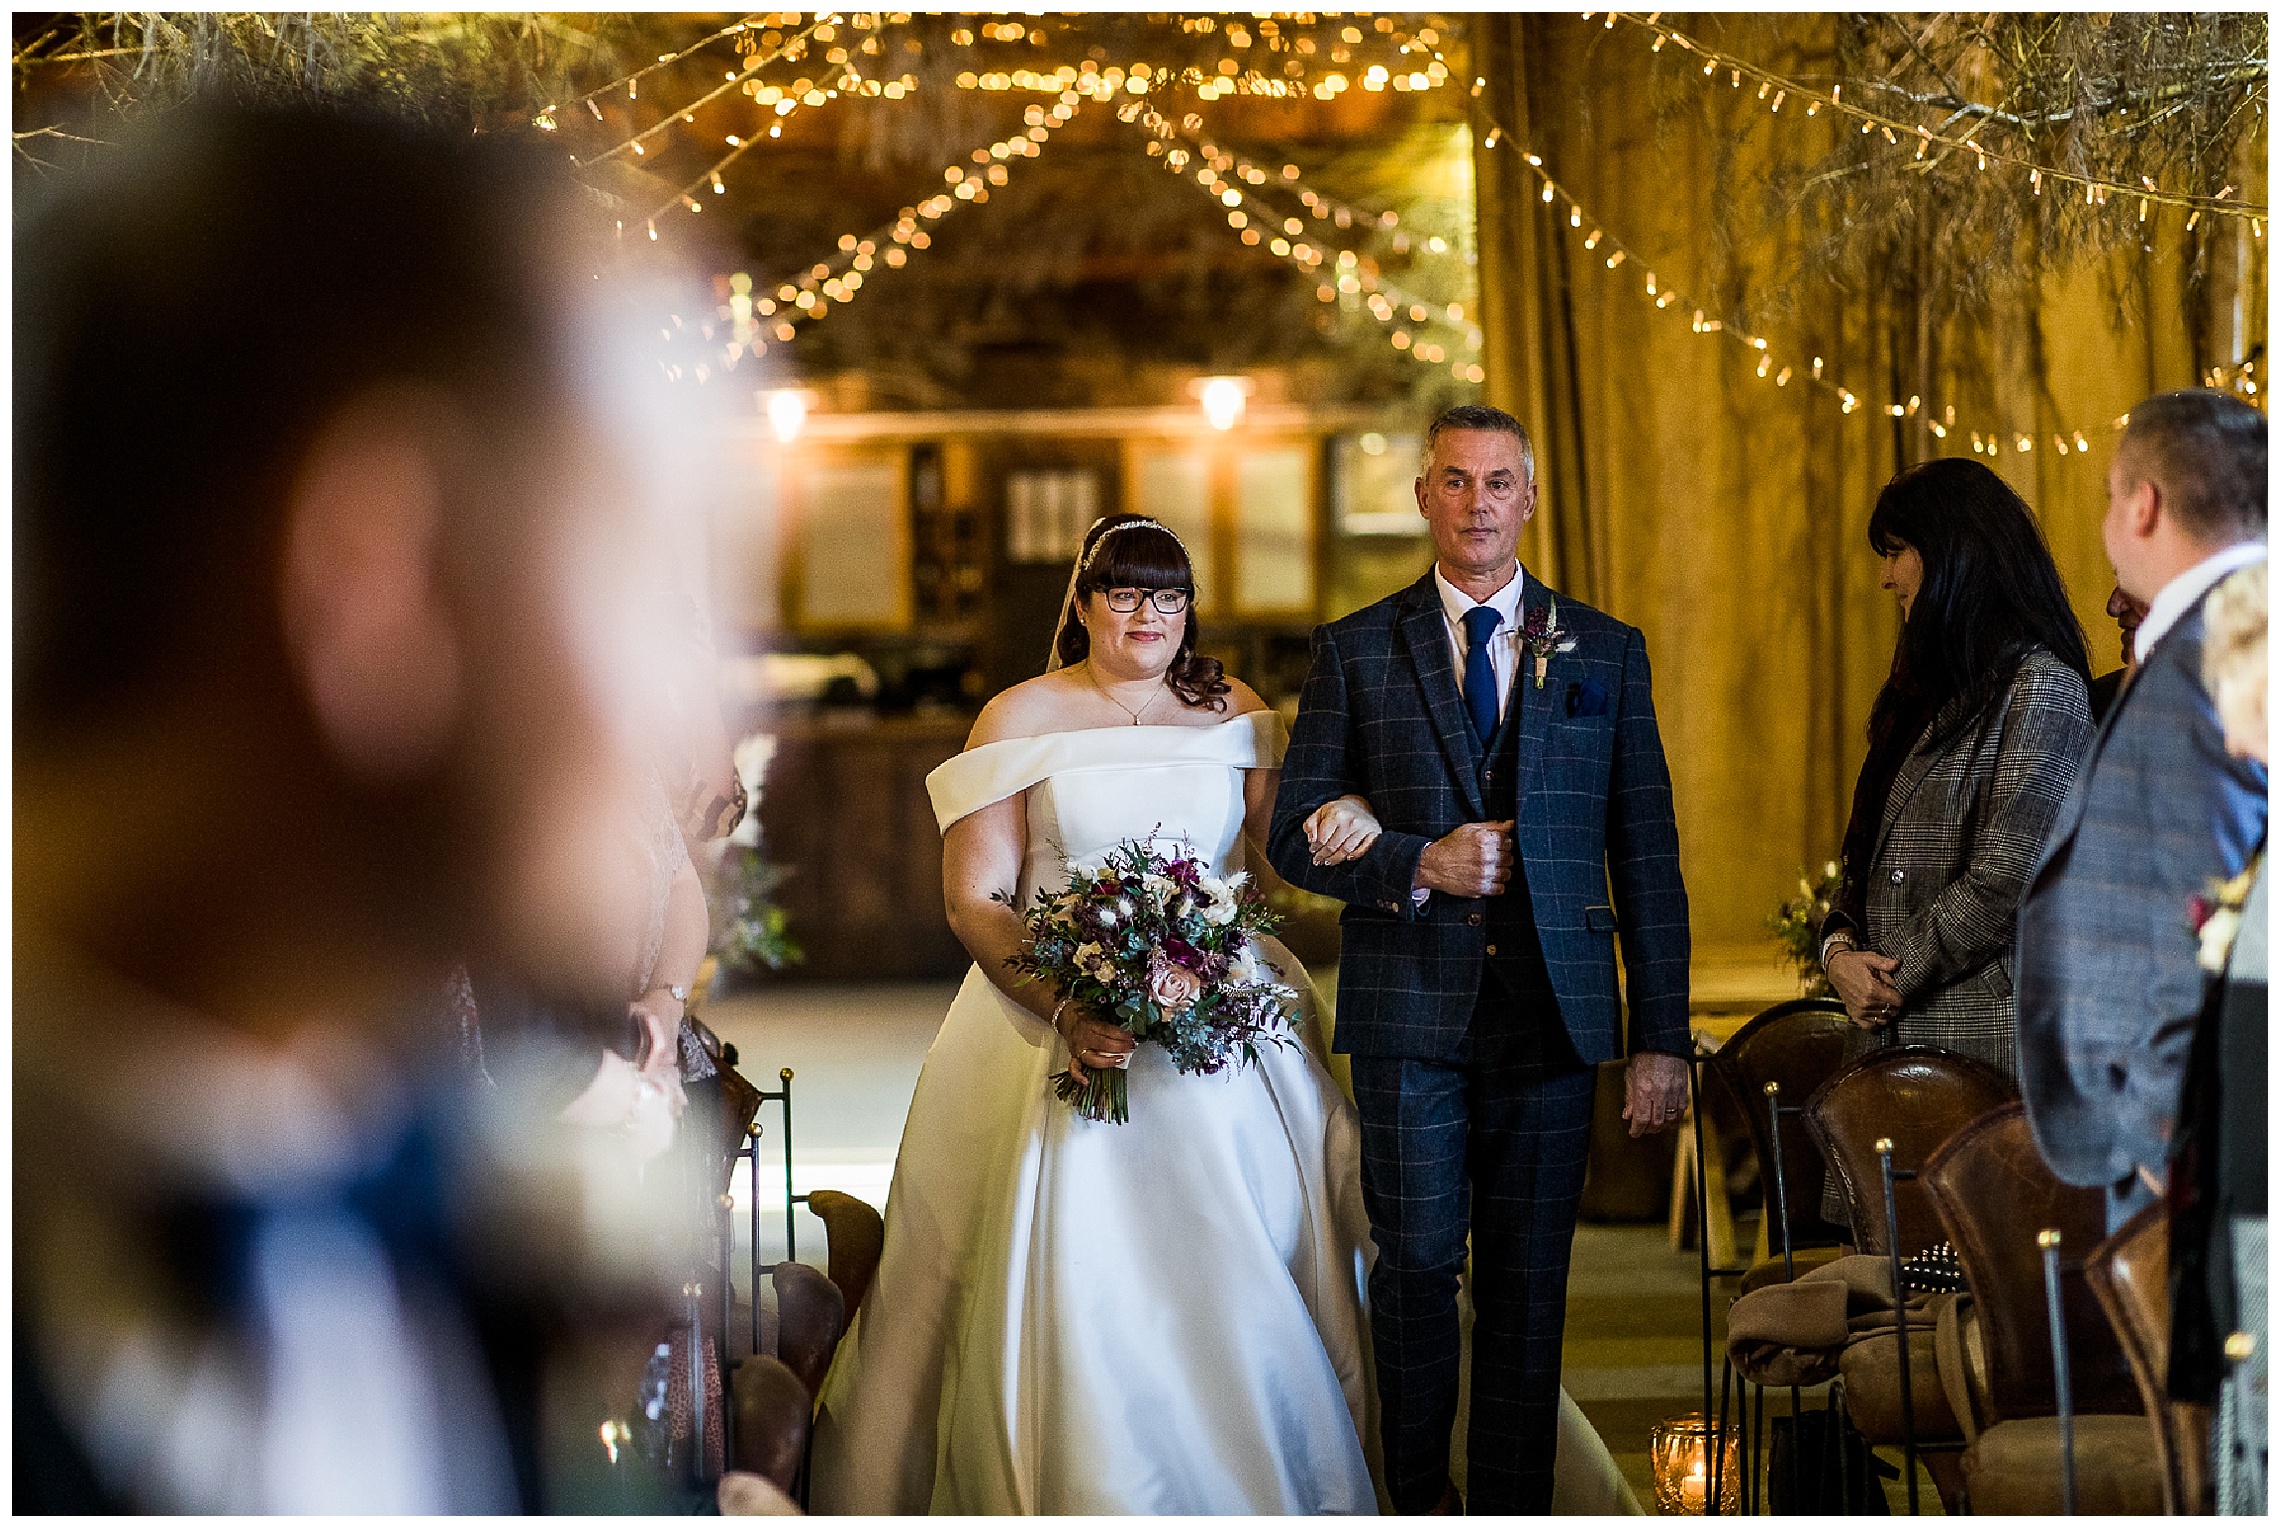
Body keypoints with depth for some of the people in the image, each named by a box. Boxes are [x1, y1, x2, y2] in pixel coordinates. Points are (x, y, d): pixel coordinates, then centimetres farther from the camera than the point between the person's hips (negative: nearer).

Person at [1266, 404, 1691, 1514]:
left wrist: (1662, 1039, 2)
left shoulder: (1605, 653, 9)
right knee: (1418, 1265, -1)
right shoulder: (1354, 651, 7)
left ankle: (1513, 1511, 13)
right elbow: (1296, 836, 5)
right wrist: (1419, 865, -12)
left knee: (1528, 1285, 4)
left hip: (1552, 1009, 1)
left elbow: (1647, 858, 7)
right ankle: (1417, 1503, 16)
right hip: (1410, 1013, -1)